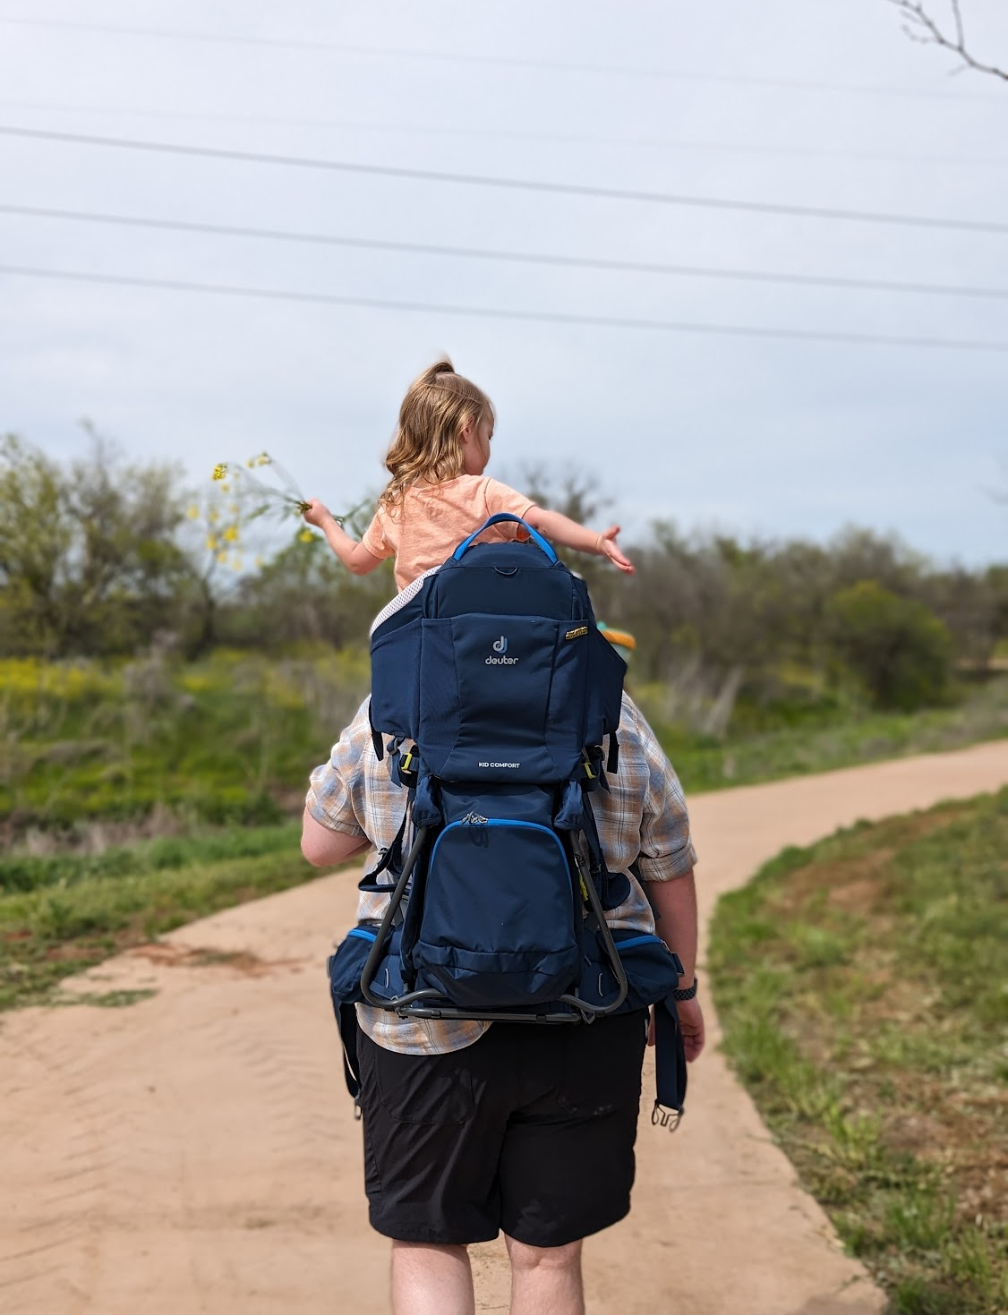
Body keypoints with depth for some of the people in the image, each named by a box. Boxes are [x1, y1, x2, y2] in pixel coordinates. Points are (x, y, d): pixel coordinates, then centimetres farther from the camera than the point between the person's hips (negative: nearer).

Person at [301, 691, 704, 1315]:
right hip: (583, 1033, 1)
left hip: (426, 1029, -1)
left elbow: (319, 845, 7)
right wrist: (681, 991, 21)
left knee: (428, 1244, 15)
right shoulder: (617, 719, -1)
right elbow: (672, 880, 7)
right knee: (550, 1256, 14)